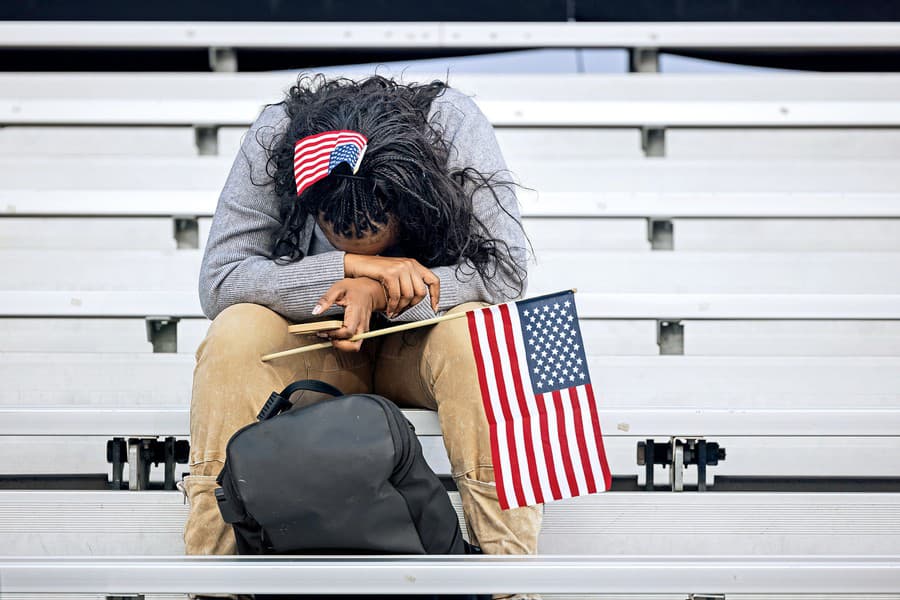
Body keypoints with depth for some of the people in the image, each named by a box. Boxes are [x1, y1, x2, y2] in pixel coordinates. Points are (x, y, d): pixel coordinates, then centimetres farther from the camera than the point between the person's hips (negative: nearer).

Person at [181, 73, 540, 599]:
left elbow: (507, 271, -23)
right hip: (315, 347, 1)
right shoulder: (275, 139, -20)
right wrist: (353, 265, -31)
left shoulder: (453, 124, -21)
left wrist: (378, 292, -33)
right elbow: (218, 280, -23)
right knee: (235, 333, -31)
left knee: (474, 331, -34)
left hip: (419, 344, 0)